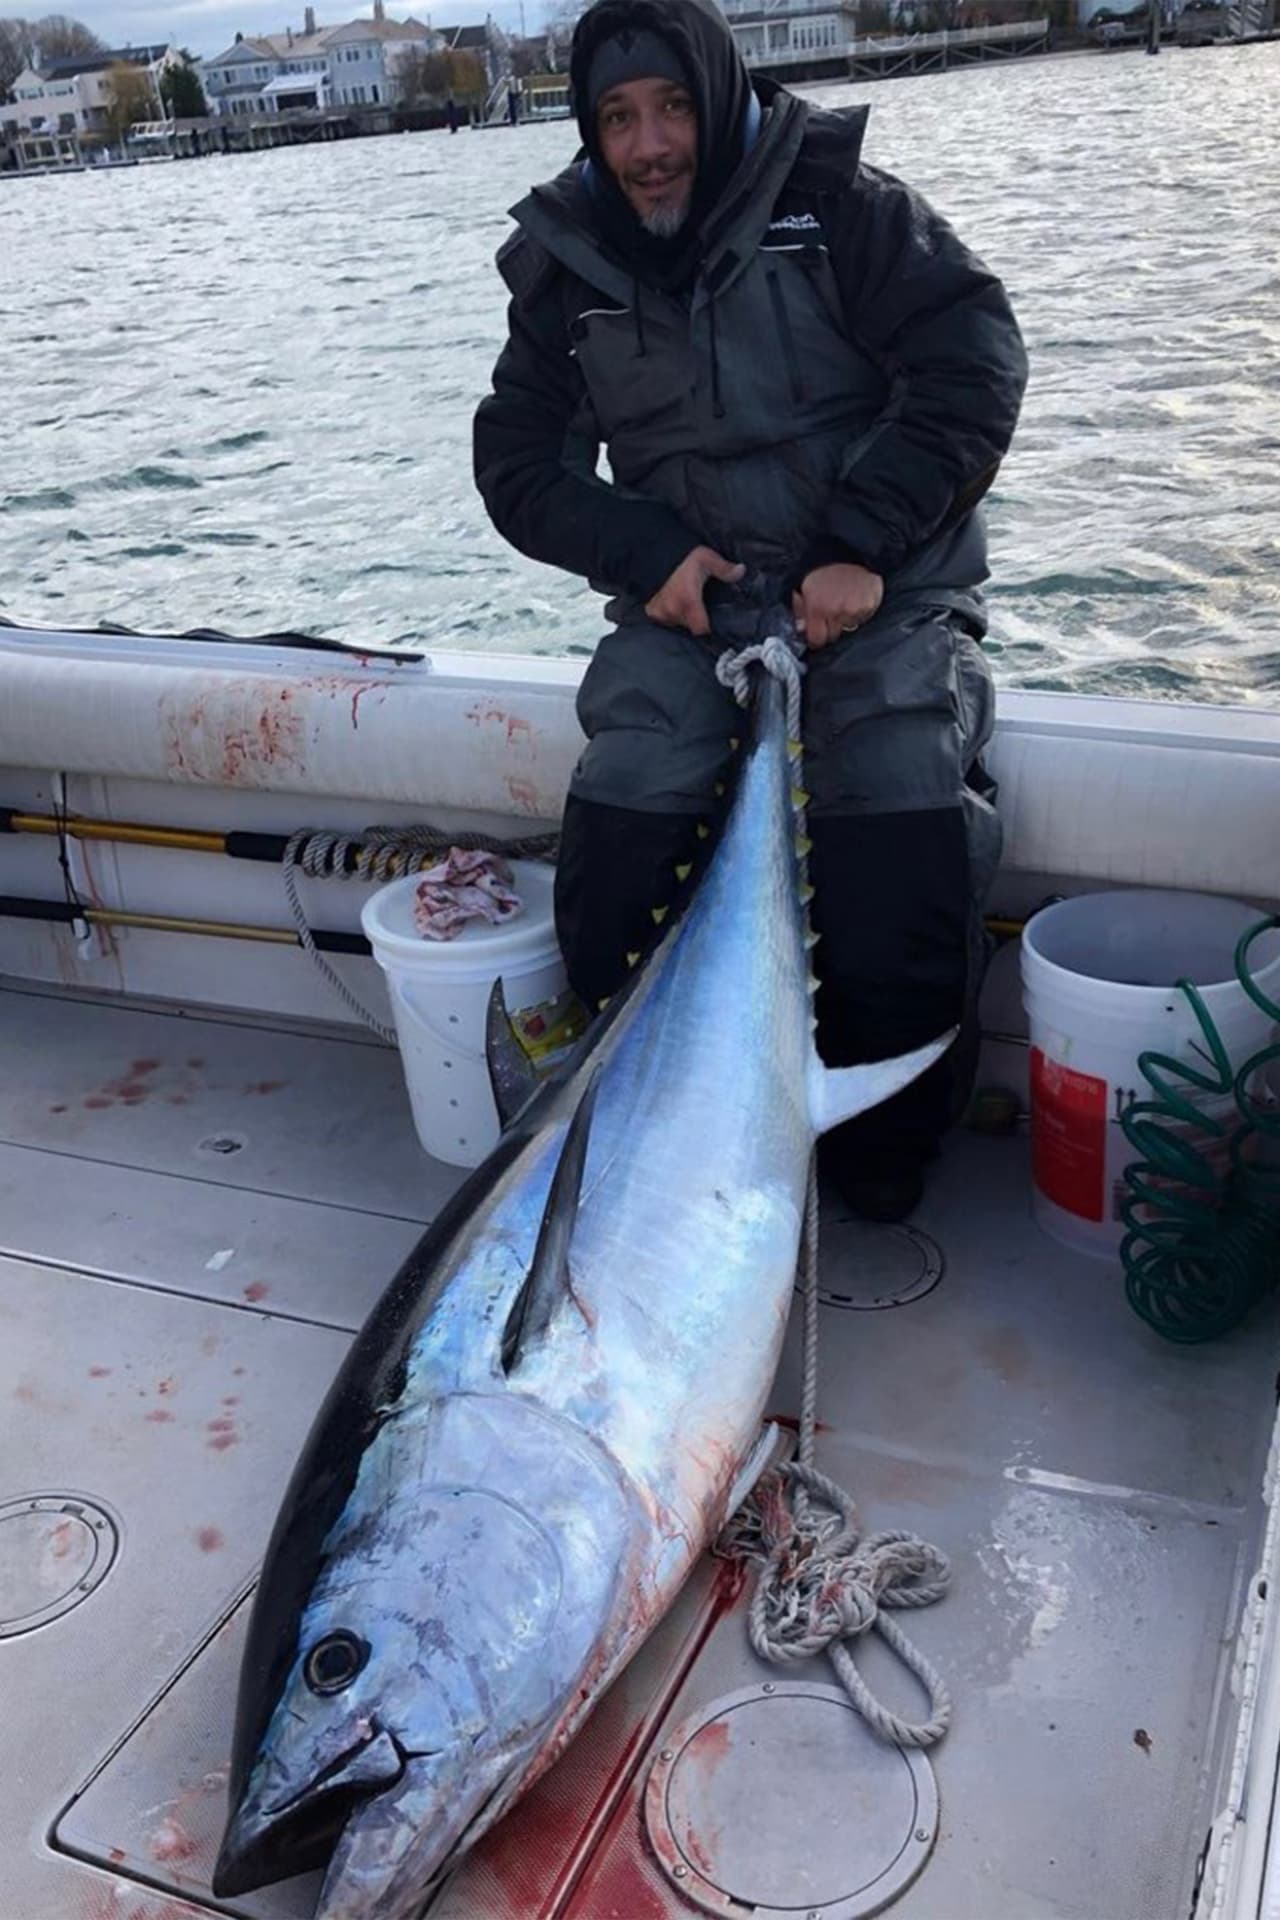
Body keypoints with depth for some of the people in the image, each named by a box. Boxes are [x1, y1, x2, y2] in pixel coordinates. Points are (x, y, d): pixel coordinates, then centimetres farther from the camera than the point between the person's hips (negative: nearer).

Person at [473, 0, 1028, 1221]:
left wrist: (864, 545, -18)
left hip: (880, 592, -2)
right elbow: (518, 458, 10)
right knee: (620, 822, -23)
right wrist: (646, 551, -9)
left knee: (901, 822, -26)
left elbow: (974, 363, -8)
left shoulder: (836, 204, -1)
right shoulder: (569, 266, 9)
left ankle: (885, 1152, -2)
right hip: (689, 602, 3)